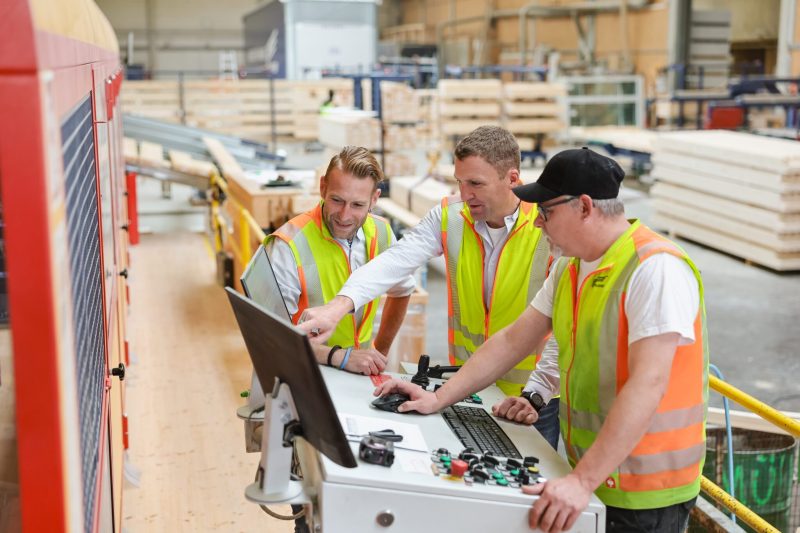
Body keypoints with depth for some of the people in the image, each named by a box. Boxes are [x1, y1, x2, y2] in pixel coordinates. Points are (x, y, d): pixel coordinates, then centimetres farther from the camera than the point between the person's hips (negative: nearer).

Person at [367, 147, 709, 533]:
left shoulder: (657, 269, -21)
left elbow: (647, 386, -28)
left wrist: (583, 481, -32)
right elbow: (513, 341, 10)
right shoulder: (570, 269, 8)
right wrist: (437, 400, 5)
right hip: (586, 474, 8)